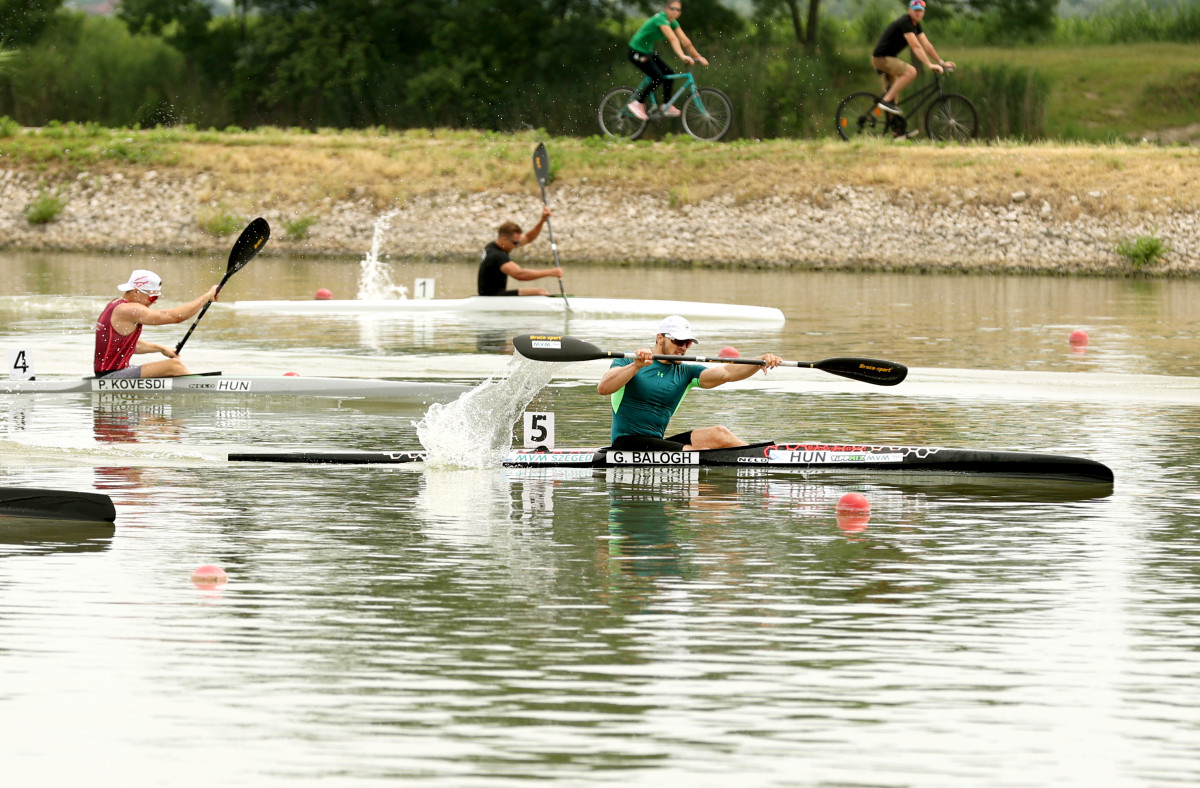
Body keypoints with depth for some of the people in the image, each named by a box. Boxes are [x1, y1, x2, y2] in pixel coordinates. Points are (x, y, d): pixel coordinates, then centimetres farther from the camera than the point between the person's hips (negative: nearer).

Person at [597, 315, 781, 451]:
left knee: (719, 434, -15)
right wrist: (636, 366, -31)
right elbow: (603, 389, -18)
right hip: (627, 443, -6)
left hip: (656, 442, 6)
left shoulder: (685, 373, 13)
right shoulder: (628, 362, 0)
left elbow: (725, 373, -2)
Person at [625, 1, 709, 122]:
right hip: (637, 52, -9)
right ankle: (637, 103, -5)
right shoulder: (661, 19, -26)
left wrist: (698, 57, -2)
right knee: (658, 78, -16)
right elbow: (673, 39, -39)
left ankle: (667, 106, 11)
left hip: (647, 51, 9)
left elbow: (685, 41, 2)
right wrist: (682, 56, -49)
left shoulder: (672, 22, 2)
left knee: (669, 73, 3)